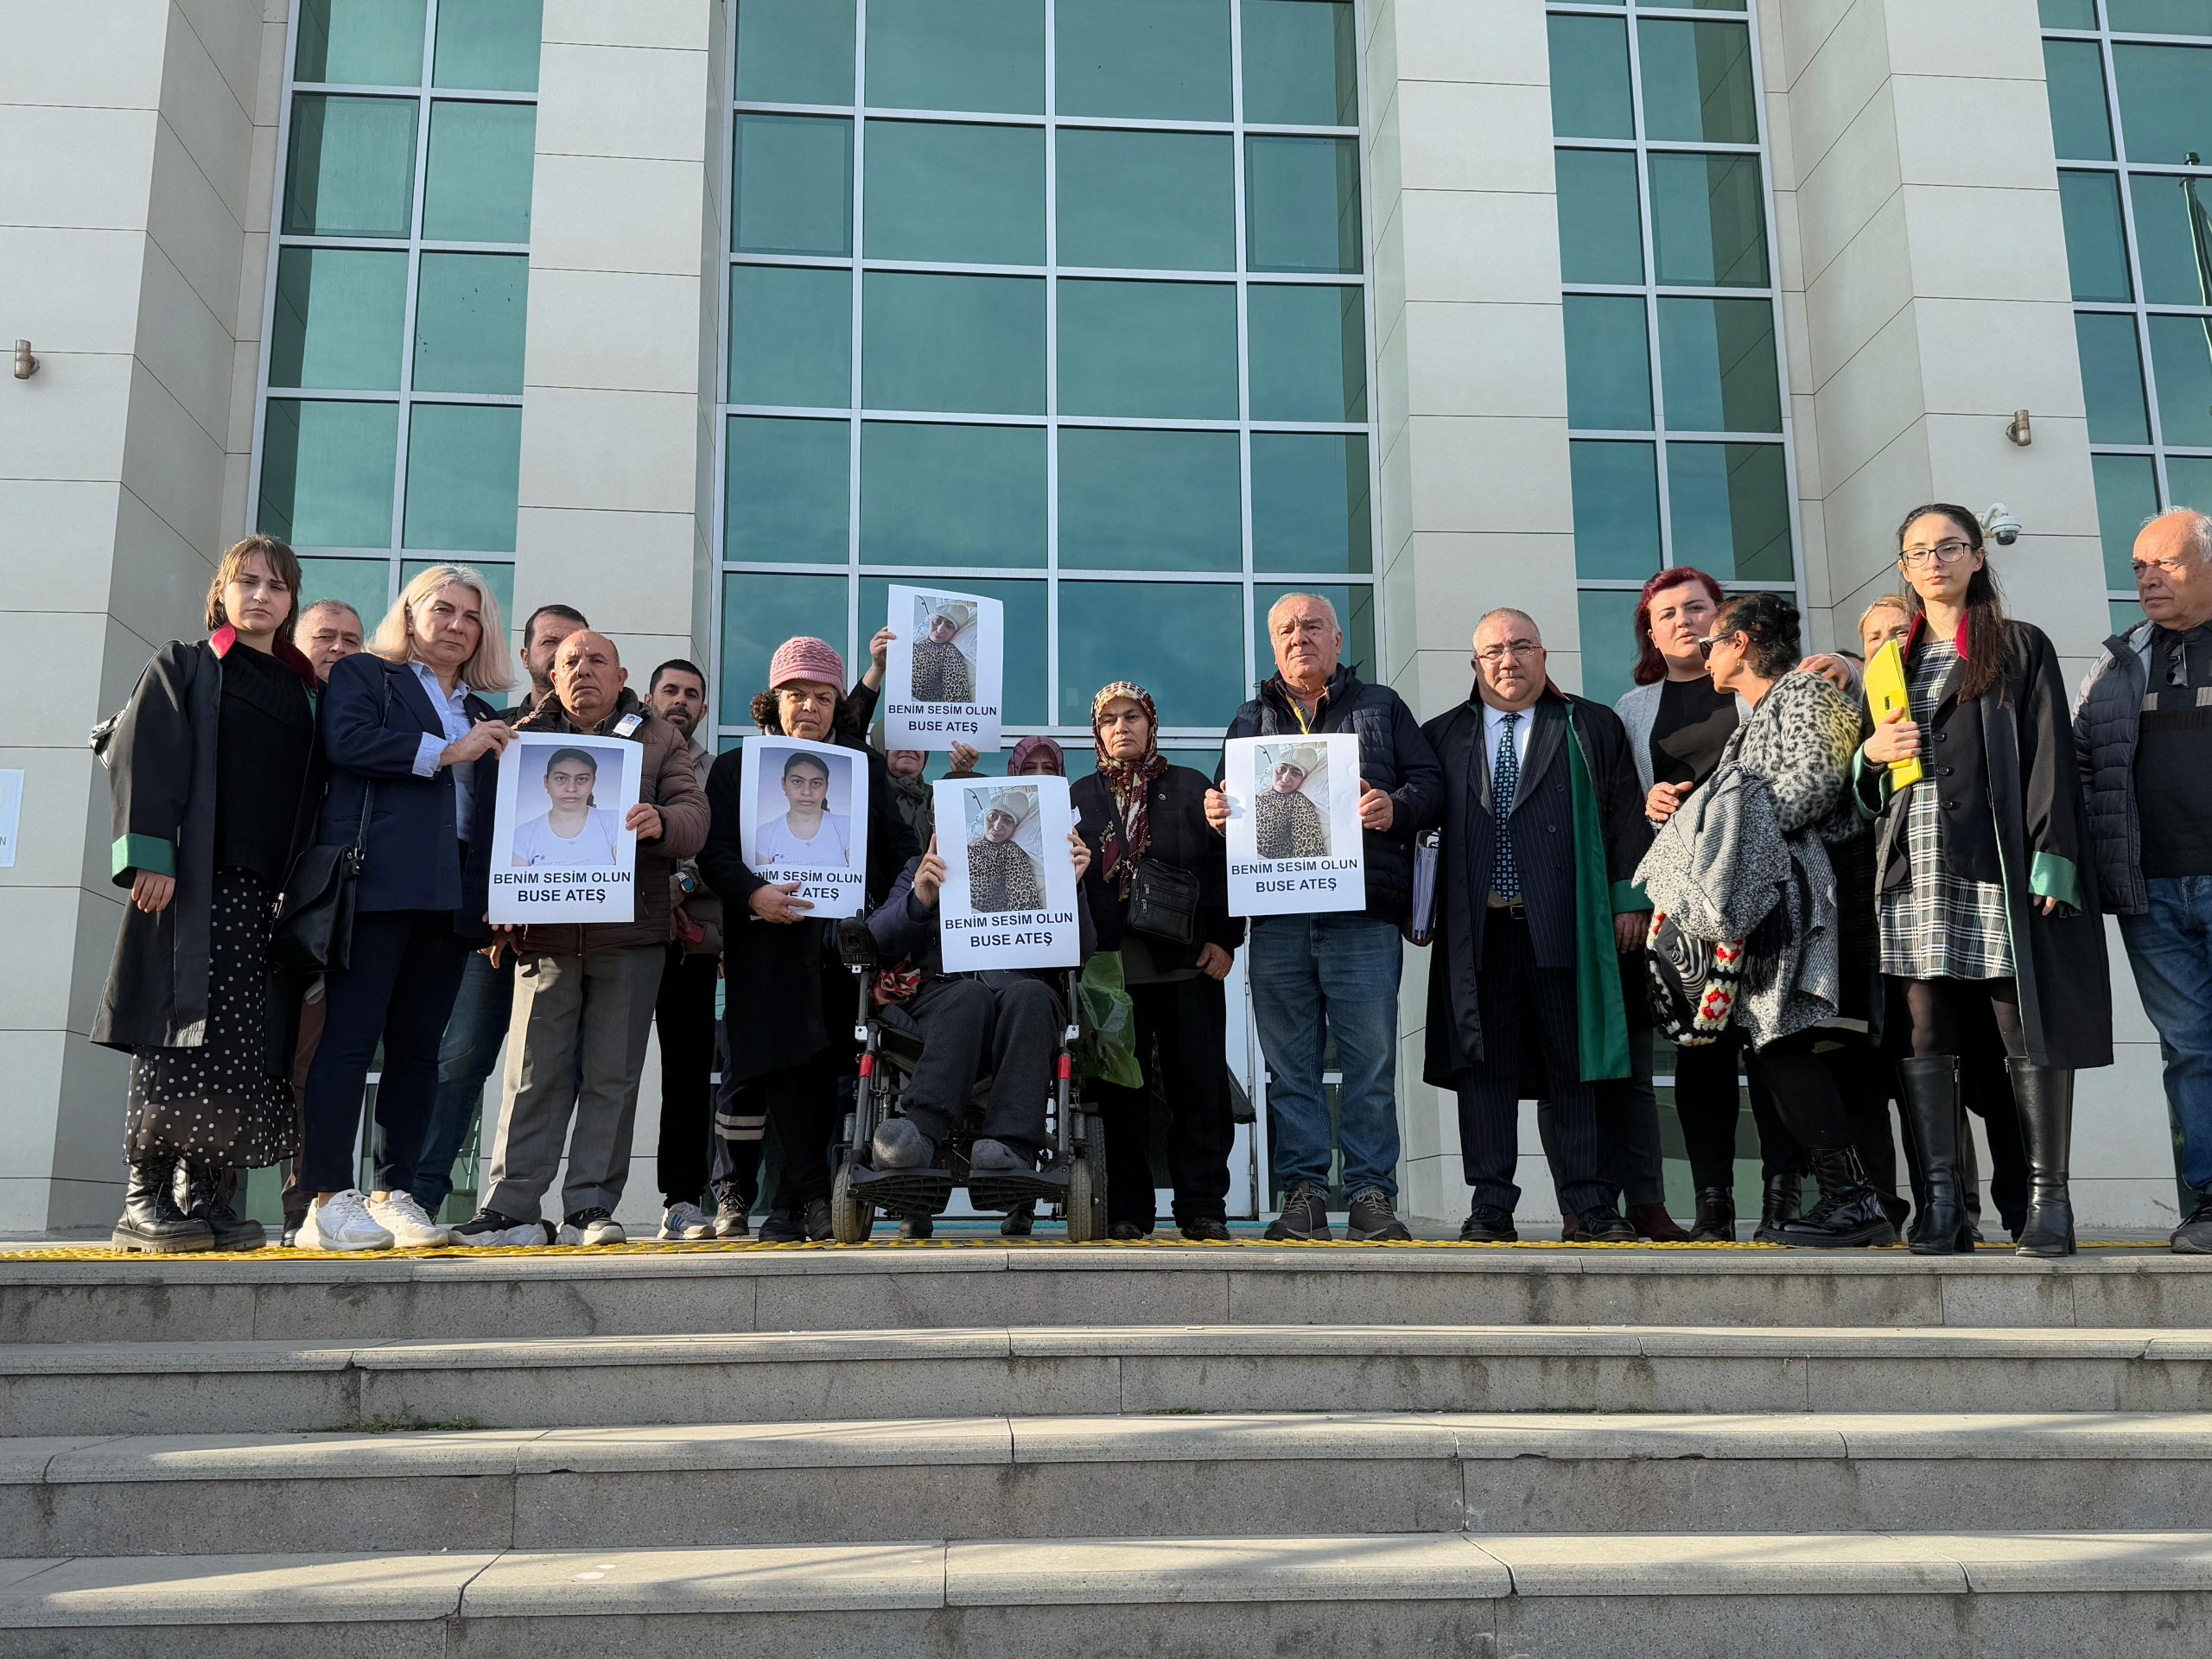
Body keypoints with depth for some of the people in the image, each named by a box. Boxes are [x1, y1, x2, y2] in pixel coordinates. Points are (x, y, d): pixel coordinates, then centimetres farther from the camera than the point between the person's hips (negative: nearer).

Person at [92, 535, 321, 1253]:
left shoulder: (304, 693, 21)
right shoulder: (183, 667, 10)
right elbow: (143, 756, -2)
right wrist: (149, 855, -15)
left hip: (269, 893, 4)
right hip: (192, 884, -4)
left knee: (251, 1053, -1)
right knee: (183, 1039, -9)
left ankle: (208, 1197, 4)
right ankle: (144, 1201, -4)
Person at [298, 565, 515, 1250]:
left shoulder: (484, 716, 26)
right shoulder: (364, 675, 10)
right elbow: (346, 742, -9)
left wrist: (495, 903, 9)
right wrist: (446, 752, -8)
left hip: (452, 897, 6)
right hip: (380, 883, -6)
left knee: (418, 1046, 4)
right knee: (350, 1035, -9)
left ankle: (394, 1195, 7)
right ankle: (327, 1200, -9)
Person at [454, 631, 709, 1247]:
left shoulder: (659, 739, 12)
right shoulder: (527, 736, 13)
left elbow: (693, 814, -1)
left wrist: (660, 823, -25)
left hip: (630, 935, 0)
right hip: (545, 934, 0)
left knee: (612, 1077, 1)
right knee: (535, 1076, -1)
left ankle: (590, 1209, 7)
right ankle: (510, 1209, 3)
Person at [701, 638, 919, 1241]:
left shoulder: (864, 768, 19)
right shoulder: (737, 767, 13)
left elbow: (898, 847, 11)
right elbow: (714, 851, 2)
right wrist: (753, 894, -18)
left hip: (843, 943, 2)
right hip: (769, 948, -1)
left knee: (824, 1069, -2)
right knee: (786, 1069, -9)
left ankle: (791, 1207, 5)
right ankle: (814, 1198, -4)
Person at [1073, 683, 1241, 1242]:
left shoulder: (1191, 788, 12)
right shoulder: (1079, 797, 16)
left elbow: (1223, 862, 5)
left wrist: (1224, 939, -4)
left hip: (1188, 963, -1)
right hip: (1109, 964, 1)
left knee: (1199, 1085, -2)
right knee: (1119, 1090, 0)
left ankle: (1202, 1207, 4)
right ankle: (1127, 1211, 7)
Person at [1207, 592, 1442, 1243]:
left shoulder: (1381, 707, 16)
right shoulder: (1251, 720, 21)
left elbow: (1429, 781, 8)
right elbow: (1227, 797, 20)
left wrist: (1396, 808, -13)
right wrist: (1216, 810, -4)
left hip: (1363, 917, -2)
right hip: (1277, 915, 2)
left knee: (1371, 1060, -4)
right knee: (1290, 1064, 2)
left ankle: (1372, 1193, 3)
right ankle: (1302, 1193, 7)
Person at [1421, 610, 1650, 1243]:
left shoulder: (1592, 728, 12)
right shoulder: (1442, 737, 14)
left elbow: (1624, 816, 8)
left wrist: (1630, 899, 1)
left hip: (1566, 927, -1)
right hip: (1478, 930, 1)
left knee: (1575, 1066, 2)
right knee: (1484, 1066, 1)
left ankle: (1590, 1204, 7)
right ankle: (1492, 1204, 6)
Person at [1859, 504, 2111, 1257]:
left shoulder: (2020, 648, 8)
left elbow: (2050, 757, -1)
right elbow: (1869, 784, 24)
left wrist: (2049, 863, -11)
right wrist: (1872, 753, 1)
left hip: (1996, 869, -4)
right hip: (1913, 872, 4)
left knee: (2028, 1032, -5)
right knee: (1924, 1038, 0)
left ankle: (2047, 1201, 1)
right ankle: (1942, 1203, 3)